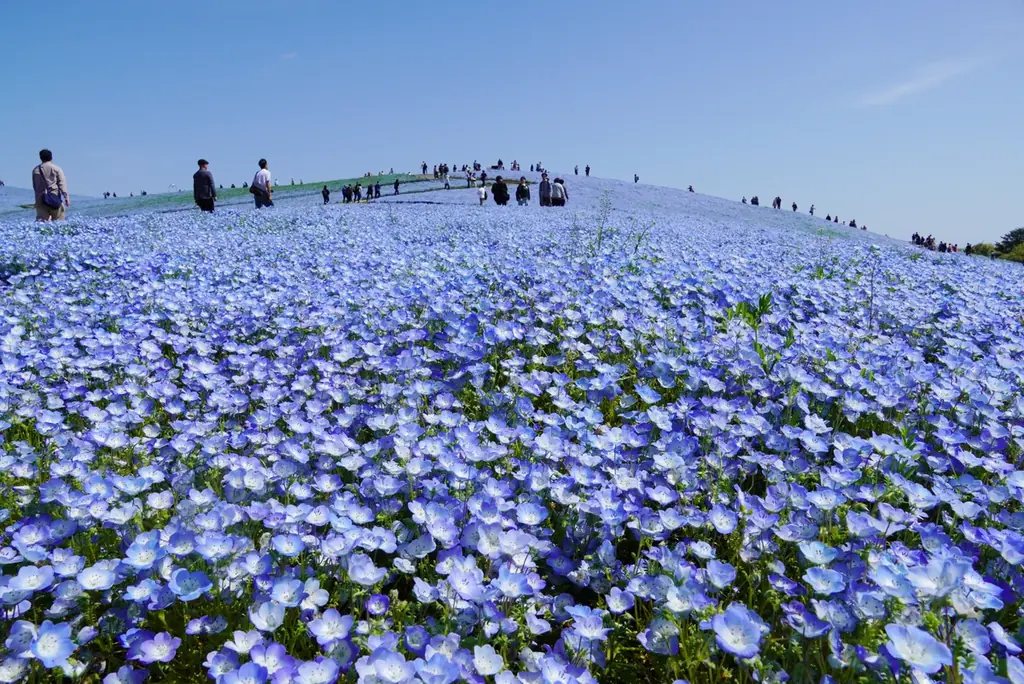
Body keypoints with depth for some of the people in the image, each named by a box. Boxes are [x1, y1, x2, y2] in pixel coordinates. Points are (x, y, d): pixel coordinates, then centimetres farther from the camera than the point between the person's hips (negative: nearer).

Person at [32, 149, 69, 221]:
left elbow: (34, 186, 16)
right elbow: (62, 184, -7)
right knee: (58, 221, 2)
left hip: (41, 199, 3)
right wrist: (66, 197, -10)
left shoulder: (36, 170, 13)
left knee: (41, 220, -2)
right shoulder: (57, 169, 2)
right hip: (55, 198, -3)